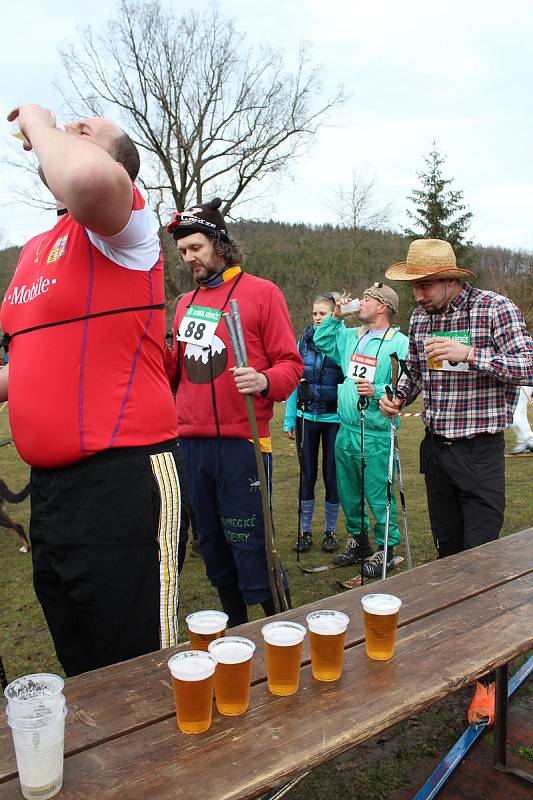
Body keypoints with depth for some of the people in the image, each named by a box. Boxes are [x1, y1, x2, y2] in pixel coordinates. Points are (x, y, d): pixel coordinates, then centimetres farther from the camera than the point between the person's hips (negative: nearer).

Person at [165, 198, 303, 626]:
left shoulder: (261, 292, -1)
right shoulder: (185, 302, 17)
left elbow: (291, 363, -4)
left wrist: (265, 381, -24)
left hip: (241, 441, -6)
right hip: (191, 441, 6)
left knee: (249, 542, -4)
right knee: (212, 542, 14)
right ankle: (236, 628, 30)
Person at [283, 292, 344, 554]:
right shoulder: (304, 341, 4)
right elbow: (294, 382, 5)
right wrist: (289, 419, 4)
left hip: (334, 418, -2)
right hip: (306, 416, 2)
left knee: (332, 475, 7)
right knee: (307, 474, 8)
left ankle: (330, 531, 23)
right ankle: (305, 531, 21)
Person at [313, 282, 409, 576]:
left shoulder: (399, 343, -9)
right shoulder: (351, 337, 13)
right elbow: (321, 342, 26)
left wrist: (377, 391, -27)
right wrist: (336, 316, 15)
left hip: (376, 435, -7)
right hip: (345, 430, 7)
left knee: (378, 495, 0)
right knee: (348, 492, 17)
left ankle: (385, 549, 18)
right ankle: (358, 540, 35)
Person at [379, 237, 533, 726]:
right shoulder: (420, 318, 8)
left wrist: (469, 354, -26)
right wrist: (398, 397, 1)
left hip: (480, 451, -5)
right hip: (437, 448, 6)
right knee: (448, 553, 14)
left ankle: (488, 675, 4)